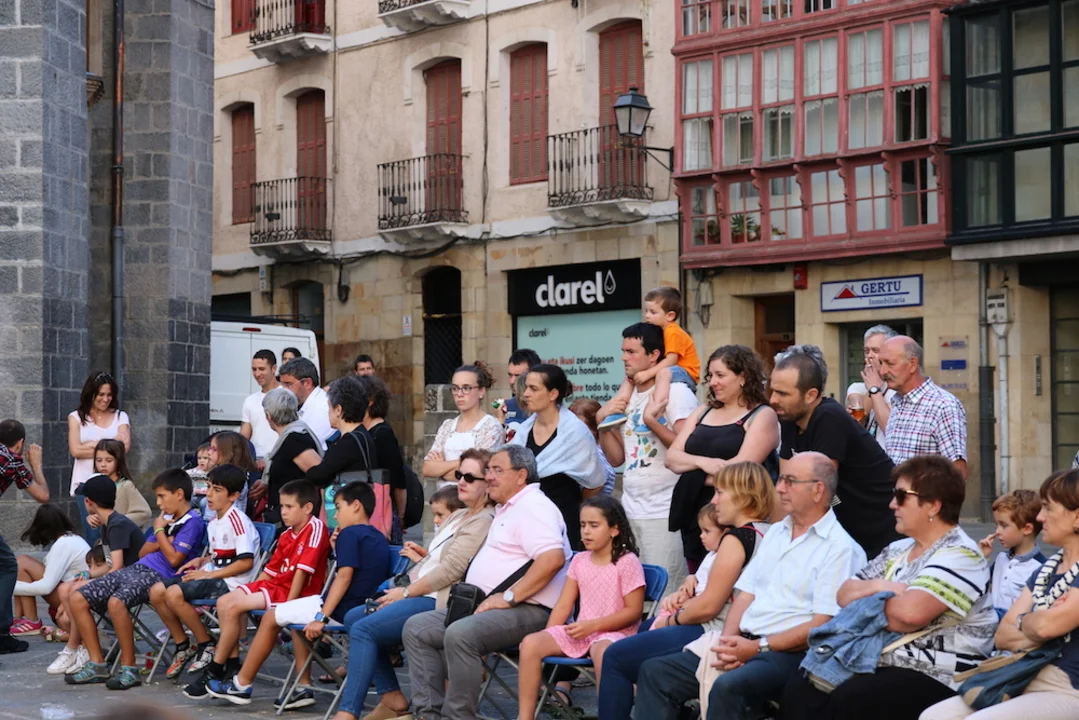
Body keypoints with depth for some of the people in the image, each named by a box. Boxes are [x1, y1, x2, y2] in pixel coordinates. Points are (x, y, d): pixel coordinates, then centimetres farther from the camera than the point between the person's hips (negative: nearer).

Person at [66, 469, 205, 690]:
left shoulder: (192, 521, -5)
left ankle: (129, 668, -24)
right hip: (136, 569, 9)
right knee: (77, 599, -3)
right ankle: (97, 664, 1)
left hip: (157, 576, -9)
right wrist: (160, 543, 3)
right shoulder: (167, 519, 22)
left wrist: (159, 531, -1)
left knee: (116, 602, -37)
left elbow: (174, 559, -13)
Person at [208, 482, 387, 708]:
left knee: (271, 617, 7)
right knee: (297, 612, 29)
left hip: (341, 611, -9)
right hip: (362, 610, 9)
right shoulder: (379, 539, 13)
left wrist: (322, 617, -25)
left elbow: (344, 576, -23)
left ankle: (241, 685, 15)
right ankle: (303, 687, 20)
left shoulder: (349, 533, -12)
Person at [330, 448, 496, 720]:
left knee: (364, 629, -21)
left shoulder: (483, 522, -13)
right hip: (422, 594, 11)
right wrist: (424, 557, 8)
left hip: (437, 601, -11)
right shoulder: (459, 516, 19)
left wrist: (406, 592, -13)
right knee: (354, 617, 8)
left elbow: (452, 569, -20)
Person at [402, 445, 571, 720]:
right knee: (416, 628, 1)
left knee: (460, 634, -34)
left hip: (527, 611, -11)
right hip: (485, 606, 11)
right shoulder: (506, 509, 24)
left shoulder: (532, 506, -10)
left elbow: (553, 558, -26)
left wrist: (508, 597, -23)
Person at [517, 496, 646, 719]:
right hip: (580, 631, 6)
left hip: (613, 632, -6)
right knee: (531, 643, -16)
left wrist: (592, 625, -19)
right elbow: (563, 606, 9)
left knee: (603, 653, -41)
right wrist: (548, 635, -6)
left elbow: (633, 611, -11)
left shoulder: (627, 562, -7)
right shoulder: (579, 560, 11)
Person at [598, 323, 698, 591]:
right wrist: (602, 421, 3)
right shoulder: (626, 397, 14)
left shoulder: (676, 392, -8)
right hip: (629, 509, 8)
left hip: (664, 513, -8)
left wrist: (652, 421, -21)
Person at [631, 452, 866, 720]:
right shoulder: (775, 532, 19)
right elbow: (745, 594, 14)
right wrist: (727, 642, -4)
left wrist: (758, 647, -17)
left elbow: (822, 626, -14)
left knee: (728, 688, -36)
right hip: (744, 645, 8)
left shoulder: (840, 547, -7)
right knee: (655, 671, -3)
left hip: (790, 653, -8)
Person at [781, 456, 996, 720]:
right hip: (883, 662, 8)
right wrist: (875, 587, -5)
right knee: (800, 688, -15)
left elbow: (910, 612, -25)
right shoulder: (899, 550, 17)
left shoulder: (959, 555, -11)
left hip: (936, 678, -8)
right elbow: (845, 595, 17)